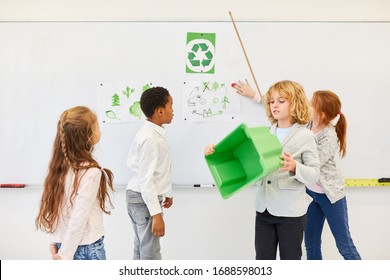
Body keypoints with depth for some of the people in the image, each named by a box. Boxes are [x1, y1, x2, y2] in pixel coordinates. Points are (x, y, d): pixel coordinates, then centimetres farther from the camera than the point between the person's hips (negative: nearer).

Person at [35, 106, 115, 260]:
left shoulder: (60, 166, 1)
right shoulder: (90, 172, -21)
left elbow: (51, 208, 3)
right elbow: (79, 219, -22)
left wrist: (56, 243, 5)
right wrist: (65, 256, -15)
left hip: (62, 244, 7)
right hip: (87, 248, -7)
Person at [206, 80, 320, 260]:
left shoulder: (305, 136, -6)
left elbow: (315, 174, -8)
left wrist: (295, 167, -26)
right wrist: (216, 150, -13)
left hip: (291, 211, -4)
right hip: (264, 208, 4)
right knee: (263, 260, 13)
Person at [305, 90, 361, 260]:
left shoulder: (330, 137, -23)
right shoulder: (307, 124, -4)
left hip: (329, 195, -6)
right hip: (310, 192, 7)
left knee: (345, 246, 4)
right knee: (311, 245, 14)